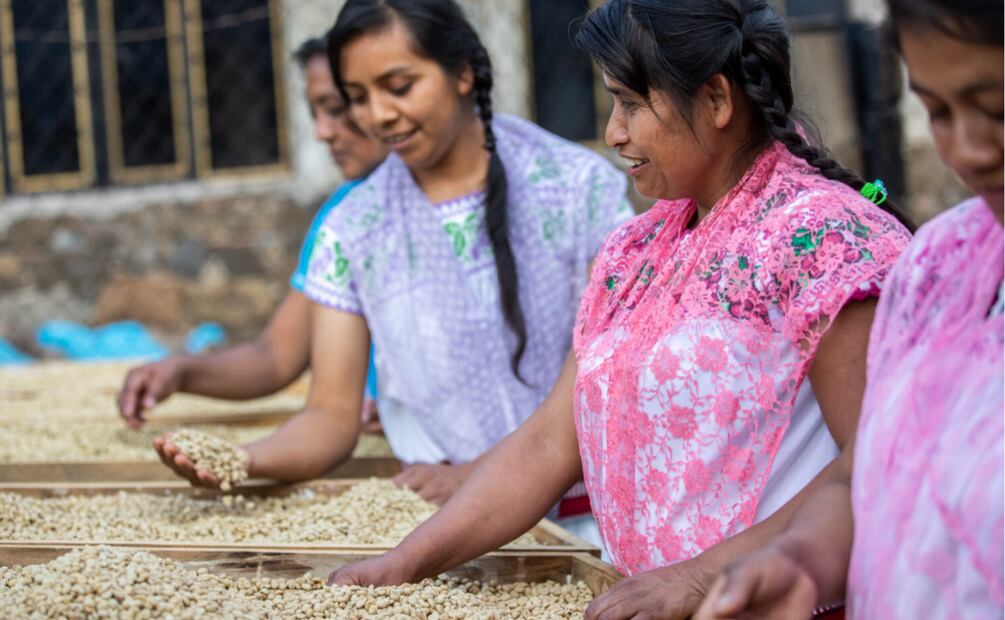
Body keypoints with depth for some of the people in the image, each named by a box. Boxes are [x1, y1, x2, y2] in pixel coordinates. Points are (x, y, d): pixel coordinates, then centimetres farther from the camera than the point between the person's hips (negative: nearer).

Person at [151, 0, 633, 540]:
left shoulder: (582, 186, 3)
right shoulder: (352, 232, 10)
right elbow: (333, 414, 7)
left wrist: (478, 475, -14)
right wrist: (248, 461, -15)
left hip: (586, 516, -1)